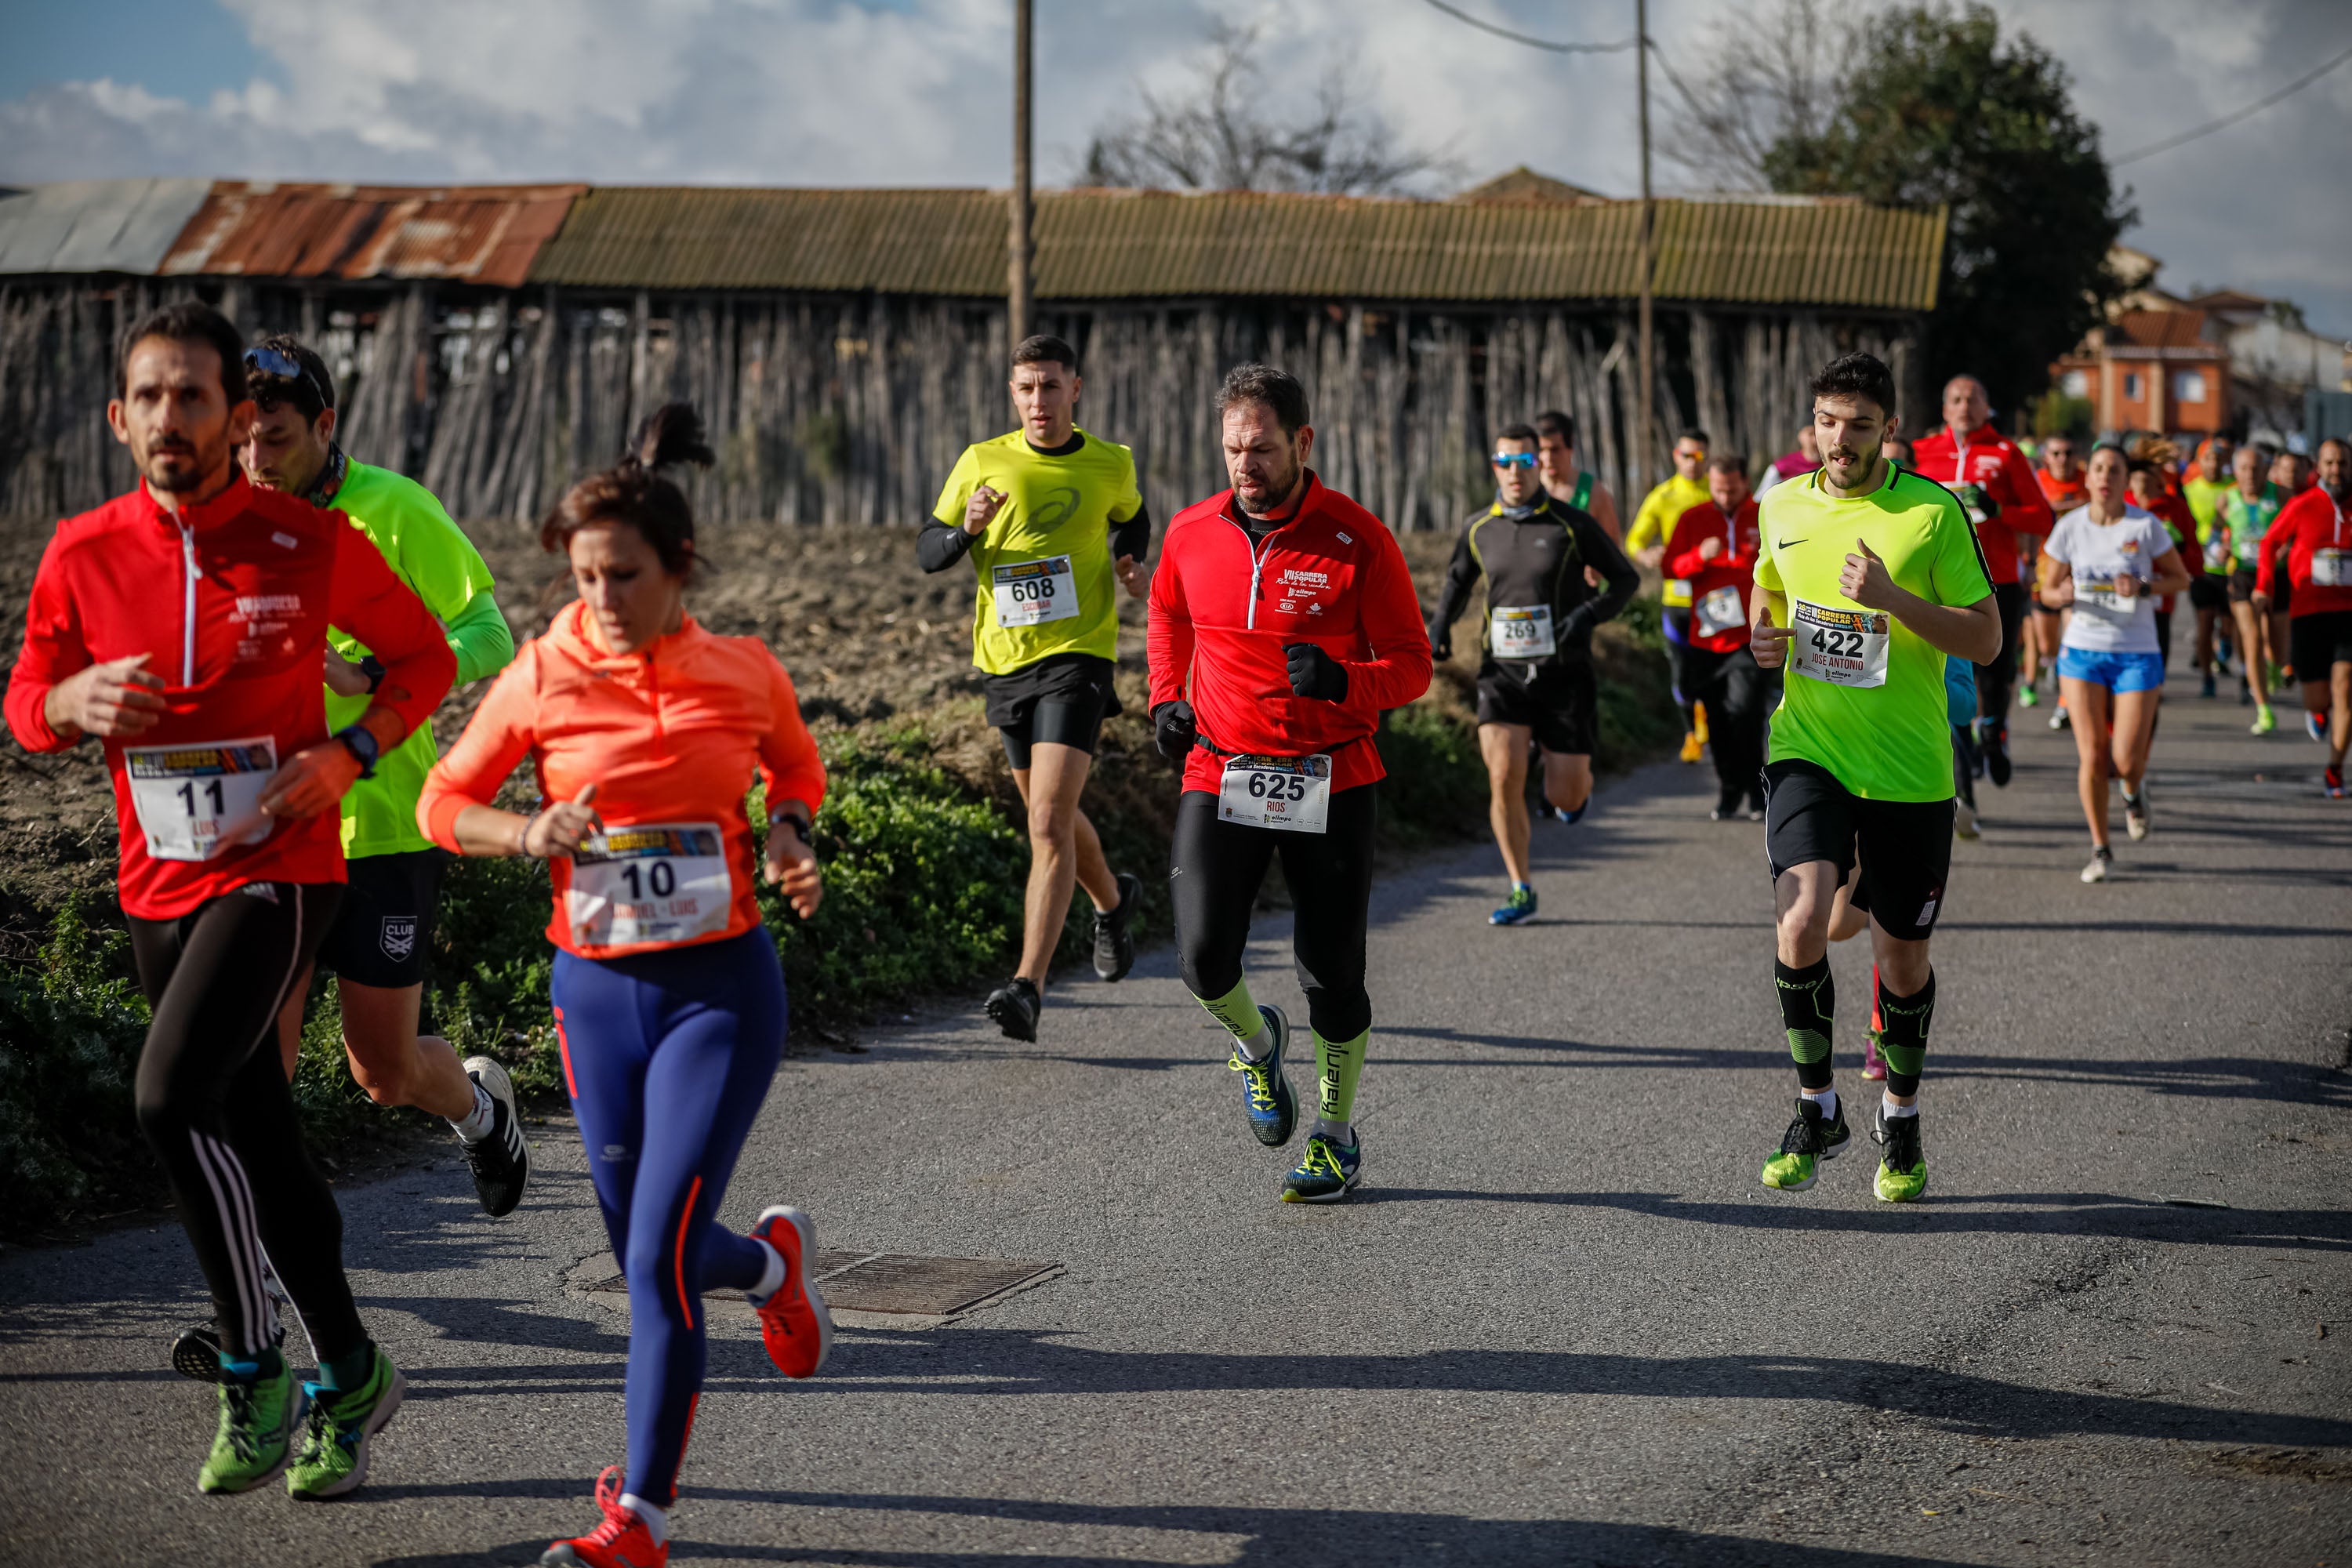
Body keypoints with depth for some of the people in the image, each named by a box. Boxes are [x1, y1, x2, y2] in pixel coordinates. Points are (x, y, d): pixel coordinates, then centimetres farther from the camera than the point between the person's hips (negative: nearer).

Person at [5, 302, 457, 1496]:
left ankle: (256, 1374, -11)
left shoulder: (312, 545, -8)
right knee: (259, 1141, 13)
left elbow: (425, 655, 5)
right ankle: (349, 1377, 30)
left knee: (172, 1097, -24)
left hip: (278, 871, -5)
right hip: (156, 888, 5)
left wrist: (347, 755, -11)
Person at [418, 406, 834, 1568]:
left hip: (720, 988, -2)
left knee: (661, 1255, -12)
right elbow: (443, 803, 4)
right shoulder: (541, 679, -5)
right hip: (597, 991, 3)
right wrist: (531, 834, -15)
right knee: (647, 1257, 13)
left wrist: (790, 838, -4)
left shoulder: (744, 671, -4)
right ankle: (773, 1260, 48)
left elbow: (796, 768, 17)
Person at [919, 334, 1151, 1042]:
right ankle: (1112, 898, 49)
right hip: (1004, 663, 4)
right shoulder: (983, 464, 1)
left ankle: (1029, 986, -21)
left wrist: (1130, 560, 2)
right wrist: (966, 531, -17)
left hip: (1077, 656, -3)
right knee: (1049, 816, 19)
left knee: (1049, 823, -17)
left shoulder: (1111, 465, 2)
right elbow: (926, 552, 4)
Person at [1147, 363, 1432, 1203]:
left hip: (1331, 782, -2)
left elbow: (1411, 664, -6)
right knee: (1204, 958, -13)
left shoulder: (1358, 539, -9)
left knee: (1332, 972, 4)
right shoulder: (1191, 534, 1)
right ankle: (1256, 1043, 23)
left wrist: (1343, 681, -25)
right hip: (1219, 773, 2)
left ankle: (1336, 1136, 25)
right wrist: (1166, 698, 10)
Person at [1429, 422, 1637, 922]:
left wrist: (1588, 614, -17)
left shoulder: (1572, 524, -6)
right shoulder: (1478, 529, 3)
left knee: (1566, 797, -1)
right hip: (1503, 672, 2)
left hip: (1563, 673, -2)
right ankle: (1521, 892, -3)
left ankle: (1576, 782, 40)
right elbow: (1458, 579, 23)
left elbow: (1626, 578, 0)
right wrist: (1441, 623, 5)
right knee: (1504, 777, -17)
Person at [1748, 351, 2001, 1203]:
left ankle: (1901, 1119, 32)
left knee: (1902, 957, 8)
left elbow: (1986, 639, -8)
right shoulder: (1783, 506, 4)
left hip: (1910, 771, -1)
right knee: (1802, 917, -21)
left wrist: (1891, 597, -22)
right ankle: (1817, 1110, -2)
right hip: (1808, 750, 2)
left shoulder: (1935, 512, -7)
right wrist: (1762, 635, 1)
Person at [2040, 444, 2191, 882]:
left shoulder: (2146, 525, -6)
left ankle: (2134, 793, 33)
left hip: (2137, 653, -1)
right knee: (2092, 756, -5)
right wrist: (2064, 595, -16)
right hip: (2082, 651, 1)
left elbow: (2180, 578, 3)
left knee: (2126, 760, -6)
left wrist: (2142, 587, -16)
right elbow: (2050, 589, 8)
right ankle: (2100, 849, 11)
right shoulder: (2069, 527, -2)